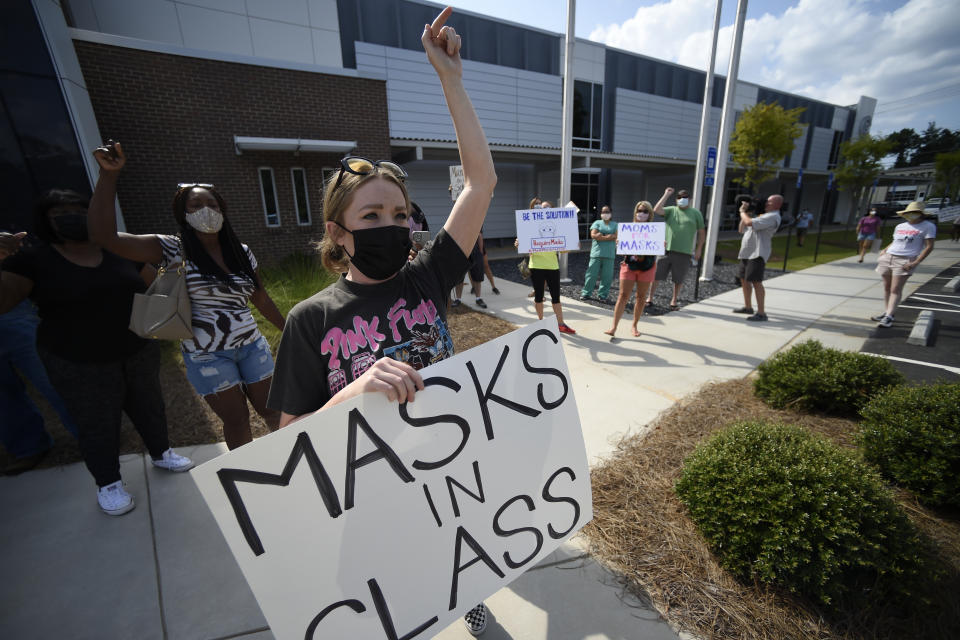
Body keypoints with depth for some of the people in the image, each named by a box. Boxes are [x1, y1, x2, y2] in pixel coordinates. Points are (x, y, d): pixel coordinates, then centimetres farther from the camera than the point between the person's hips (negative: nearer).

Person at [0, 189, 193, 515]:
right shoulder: (34, 260, -8)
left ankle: (161, 453, 41)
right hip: (79, 365, -3)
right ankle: (108, 484, 31)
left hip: (140, 352, 3)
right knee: (98, 425, 11)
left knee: (149, 407, 19)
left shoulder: (120, 250, 0)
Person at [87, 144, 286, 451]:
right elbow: (105, 235, -17)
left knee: (272, 411, 12)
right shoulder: (174, 250, -6)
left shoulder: (242, 253, 4)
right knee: (237, 421, 7)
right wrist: (109, 175, -21)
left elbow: (261, 299, 10)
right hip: (207, 356, -2)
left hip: (251, 346, 3)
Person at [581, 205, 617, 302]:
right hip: (596, 253, -1)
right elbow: (593, 235, -4)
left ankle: (602, 295, 10)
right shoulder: (597, 223, 12)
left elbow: (616, 236, -1)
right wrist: (608, 237, -7)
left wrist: (601, 236, -9)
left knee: (607, 276, 0)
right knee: (591, 273, -2)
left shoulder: (615, 225, 16)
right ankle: (586, 293, 9)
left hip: (609, 254, 1)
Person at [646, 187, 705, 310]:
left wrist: (698, 250, 4)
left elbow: (701, 233, 10)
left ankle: (674, 301, 23)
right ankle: (650, 298, 12)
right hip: (666, 249, 0)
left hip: (684, 252, 0)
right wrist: (666, 195, -6)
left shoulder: (696, 213, 8)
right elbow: (656, 210, -11)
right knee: (656, 275, 1)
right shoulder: (671, 210, 8)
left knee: (678, 279, 7)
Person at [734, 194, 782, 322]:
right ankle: (747, 307, 29)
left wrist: (742, 212, -2)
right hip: (747, 253, 10)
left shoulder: (772, 217, -9)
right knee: (744, 279, 16)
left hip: (757, 254, -10)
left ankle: (761, 313, -13)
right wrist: (745, 212, 13)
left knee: (756, 282, -14)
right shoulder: (763, 216, 24)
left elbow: (749, 222, -21)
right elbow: (741, 229, 23)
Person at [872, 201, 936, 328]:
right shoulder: (900, 226, 17)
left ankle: (889, 317, -14)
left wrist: (916, 262, -14)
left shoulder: (928, 226, 1)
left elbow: (929, 246, -3)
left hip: (905, 261, -5)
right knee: (887, 287, 6)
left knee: (895, 290, -12)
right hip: (888, 258, 6)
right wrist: (884, 250, 11)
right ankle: (886, 312, 14)